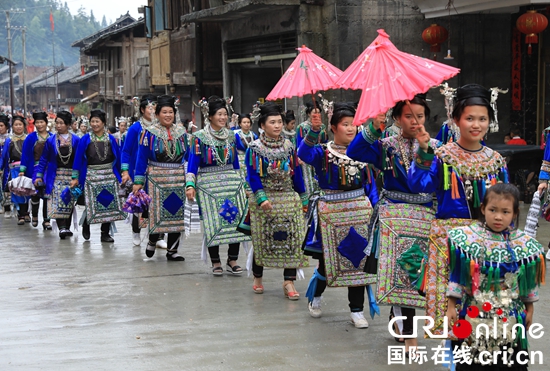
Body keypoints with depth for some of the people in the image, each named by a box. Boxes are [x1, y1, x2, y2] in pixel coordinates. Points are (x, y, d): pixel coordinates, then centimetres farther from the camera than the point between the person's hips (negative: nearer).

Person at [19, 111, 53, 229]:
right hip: (34, 170, -1)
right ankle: (34, 216, 30)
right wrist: (22, 170, -9)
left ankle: (46, 220, 8)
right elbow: (25, 155, -1)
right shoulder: (31, 138, 0)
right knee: (35, 194, 6)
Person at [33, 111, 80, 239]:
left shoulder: (76, 140, 2)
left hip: (72, 176, 1)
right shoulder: (51, 140, 4)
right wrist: (38, 175, 2)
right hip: (56, 176, -1)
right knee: (58, 202, -14)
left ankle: (67, 227, 16)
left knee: (69, 202, 5)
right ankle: (61, 228, -20)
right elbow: (44, 159, 8)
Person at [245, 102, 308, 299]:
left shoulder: (288, 146, 7)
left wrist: (303, 198, 11)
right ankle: (257, 278, 24)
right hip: (264, 200, -3)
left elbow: (296, 172, 11)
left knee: (291, 239, -4)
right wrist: (262, 198, -22)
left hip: (288, 199, 3)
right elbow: (252, 176, -10)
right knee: (261, 240, 6)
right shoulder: (255, 148, -5)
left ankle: (289, 281, -1)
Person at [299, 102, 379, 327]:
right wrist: (314, 129, -39)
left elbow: (370, 183, 10)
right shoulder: (323, 152, -4)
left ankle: (357, 310, 13)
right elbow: (304, 154, -26)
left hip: (359, 211, 3)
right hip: (331, 212, -3)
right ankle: (314, 296, 36)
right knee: (328, 261, 7)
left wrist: (374, 209, 1)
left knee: (358, 260, 3)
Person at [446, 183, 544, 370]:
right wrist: (451, 305, -4)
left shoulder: (524, 244, -3)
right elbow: (455, 275, -5)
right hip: (473, 317, -2)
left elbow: (529, 281, 8)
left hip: (510, 321, 2)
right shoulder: (467, 238, -9)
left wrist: (529, 309, 12)